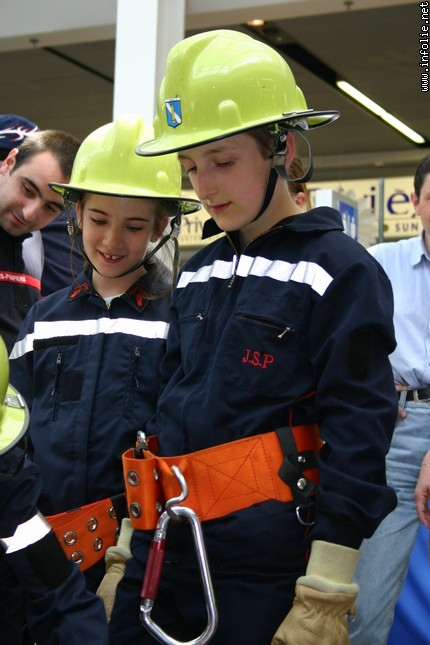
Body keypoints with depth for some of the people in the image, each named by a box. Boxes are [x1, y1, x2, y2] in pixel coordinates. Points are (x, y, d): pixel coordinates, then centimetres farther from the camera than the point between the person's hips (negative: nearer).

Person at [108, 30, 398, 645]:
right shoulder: (197, 273, 10)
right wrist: (131, 539, 16)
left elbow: (356, 432, -13)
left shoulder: (341, 271, -9)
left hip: (265, 572, -6)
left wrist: (326, 595, -14)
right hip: (164, 555, 6)